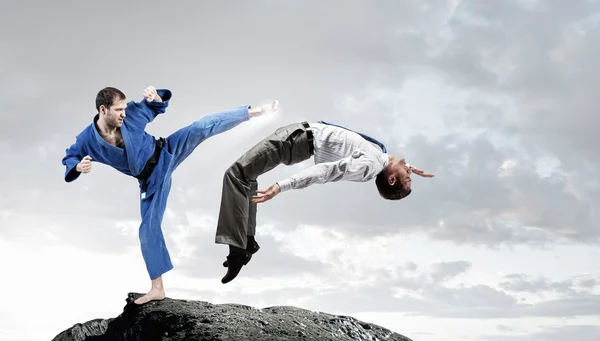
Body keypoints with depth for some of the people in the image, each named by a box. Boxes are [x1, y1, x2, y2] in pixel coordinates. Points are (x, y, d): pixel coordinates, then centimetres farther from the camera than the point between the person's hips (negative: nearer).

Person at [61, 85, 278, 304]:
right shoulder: (87, 140, -17)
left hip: (166, 154, 0)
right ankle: (157, 288, 12)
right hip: (150, 180, 0)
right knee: (148, 229, 1)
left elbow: (158, 107, -1)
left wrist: (156, 96, -25)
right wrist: (78, 167, -25)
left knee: (201, 127, -21)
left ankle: (255, 111, -14)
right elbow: (69, 159, -1)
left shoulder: (132, 113, -17)